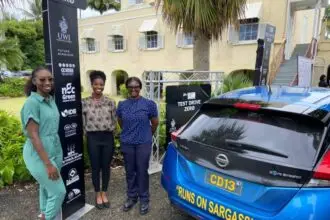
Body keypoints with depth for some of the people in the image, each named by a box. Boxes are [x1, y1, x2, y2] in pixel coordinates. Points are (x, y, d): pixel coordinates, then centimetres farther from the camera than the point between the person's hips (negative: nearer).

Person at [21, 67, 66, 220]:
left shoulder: (51, 99, 5)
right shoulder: (32, 102, -17)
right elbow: (33, 136, -20)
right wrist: (48, 163, -21)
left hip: (55, 152, 7)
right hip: (39, 155, -7)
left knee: (47, 188, 19)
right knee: (59, 191, 0)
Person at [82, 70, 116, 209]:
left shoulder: (110, 102, 1)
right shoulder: (85, 103, -2)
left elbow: (114, 121, 6)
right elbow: (82, 123, 1)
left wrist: (109, 132, 1)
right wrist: (90, 134, -1)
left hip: (108, 138, 1)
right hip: (93, 138, -1)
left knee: (106, 167, 11)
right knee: (95, 167, 9)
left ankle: (104, 193, 30)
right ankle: (98, 194, 28)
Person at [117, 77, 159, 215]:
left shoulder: (149, 104, -8)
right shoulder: (122, 105, 1)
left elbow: (155, 123, 2)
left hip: (143, 143, -3)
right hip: (127, 144, 3)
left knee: (142, 172, 6)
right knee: (130, 172, 14)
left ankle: (144, 200, 23)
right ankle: (131, 197, 32)